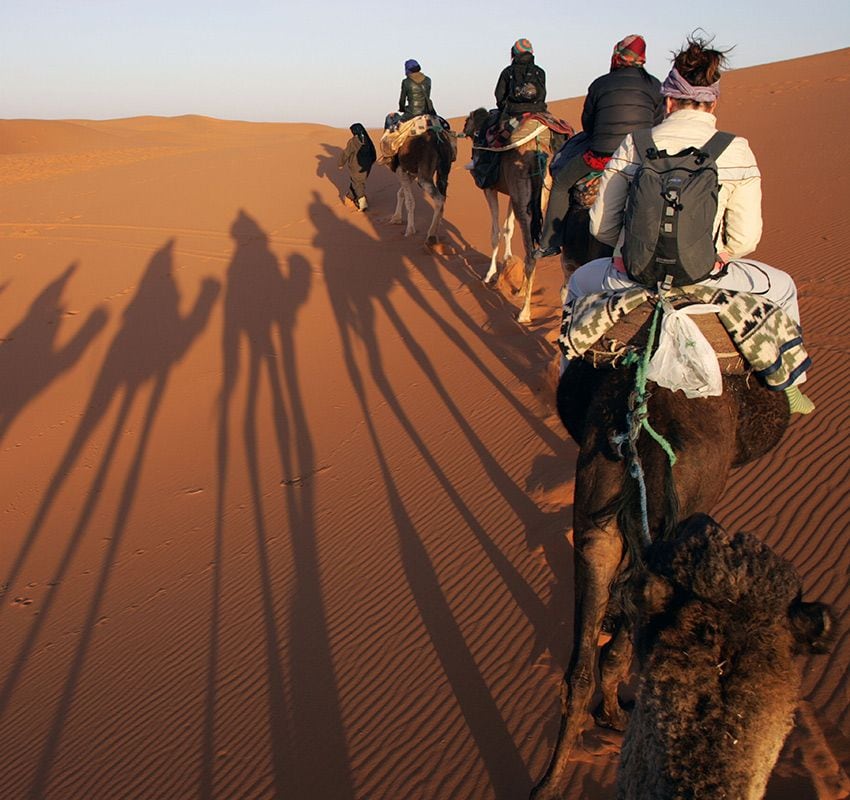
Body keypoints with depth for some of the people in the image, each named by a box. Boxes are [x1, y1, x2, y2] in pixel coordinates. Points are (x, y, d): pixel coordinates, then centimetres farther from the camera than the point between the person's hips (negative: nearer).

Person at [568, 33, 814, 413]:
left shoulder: (633, 145, -3)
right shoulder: (736, 151, -4)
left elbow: (601, 226, 0)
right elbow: (745, 239, -5)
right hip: (705, 281, 0)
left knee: (579, 282, 35)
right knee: (782, 287, 30)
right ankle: (788, 387, 38)